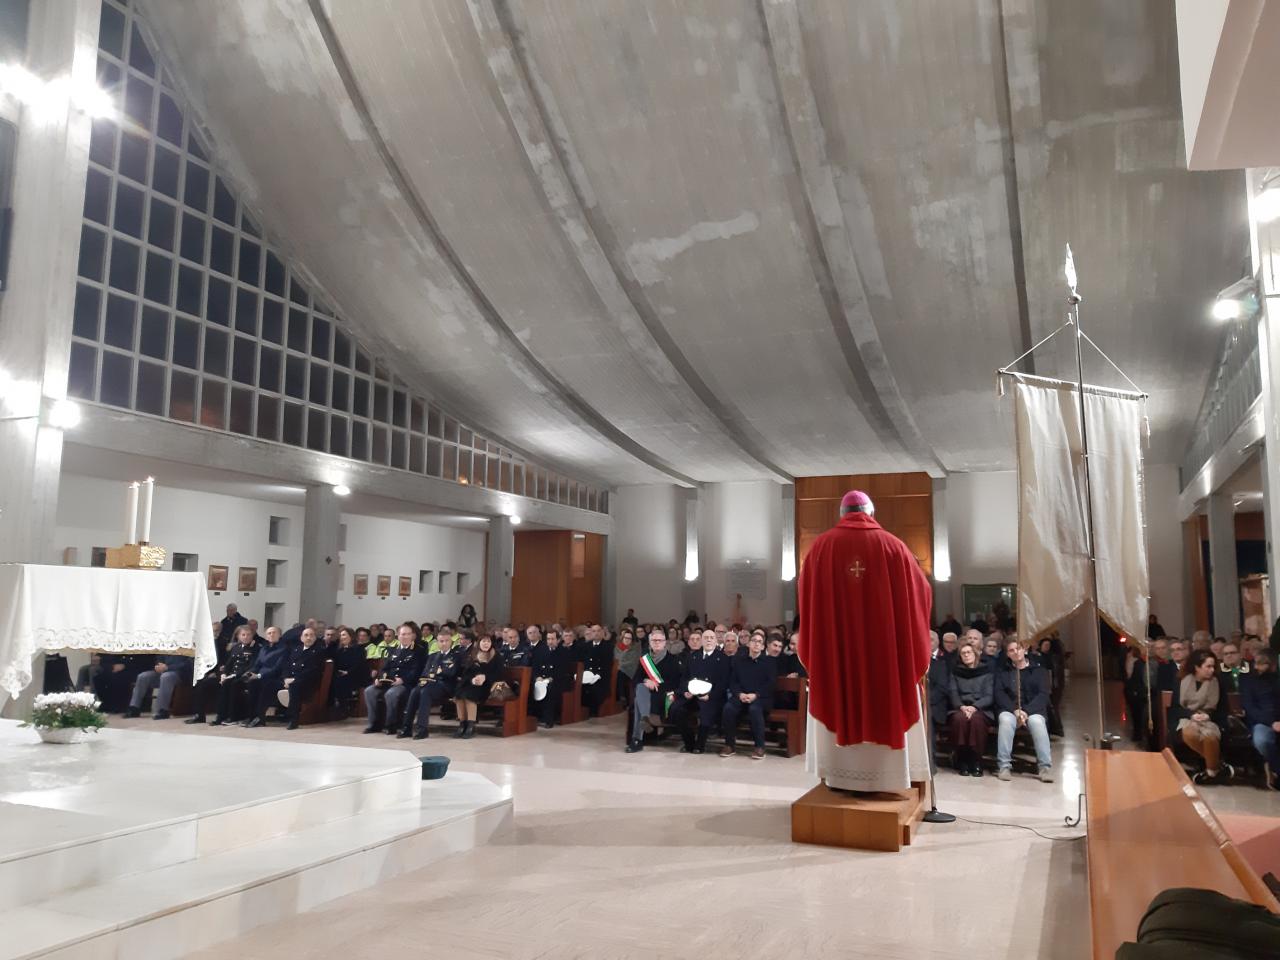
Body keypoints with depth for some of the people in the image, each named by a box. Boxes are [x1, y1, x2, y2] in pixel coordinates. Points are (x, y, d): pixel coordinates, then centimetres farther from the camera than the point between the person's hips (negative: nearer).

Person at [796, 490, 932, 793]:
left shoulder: (821, 545, -1)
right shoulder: (891, 545, -3)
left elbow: (805, 596, 7)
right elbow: (921, 591, 4)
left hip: (833, 646, 1)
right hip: (883, 646, -1)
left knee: (838, 704, 11)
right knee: (883, 704, 10)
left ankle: (837, 776, 15)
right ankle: (881, 776, 13)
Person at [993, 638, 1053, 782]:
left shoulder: (1037, 671, 13)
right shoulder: (1002, 672, 16)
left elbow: (1043, 694, -1)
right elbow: (999, 694, 2)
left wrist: (1026, 711, -16)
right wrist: (1015, 710, -16)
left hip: (1033, 710, 0)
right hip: (1009, 709, 0)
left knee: (1036, 721, -35)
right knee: (1006, 720, -34)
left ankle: (1046, 766, -31)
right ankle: (1004, 766, -31)